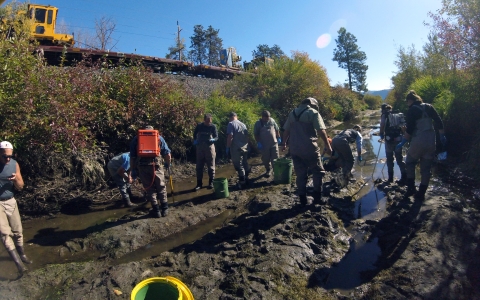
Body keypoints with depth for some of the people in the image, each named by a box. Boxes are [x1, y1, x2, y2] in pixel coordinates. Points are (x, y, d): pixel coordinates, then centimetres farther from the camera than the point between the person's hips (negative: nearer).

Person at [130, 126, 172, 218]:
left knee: (150, 189, 13)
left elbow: (132, 157, 11)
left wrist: (133, 169, 16)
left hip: (142, 166, 1)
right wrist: (168, 164, 27)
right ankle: (165, 209, 22)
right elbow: (167, 154, 12)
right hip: (156, 165, 0)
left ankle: (156, 210, 18)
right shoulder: (159, 137, 16)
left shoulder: (136, 139, 18)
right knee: (161, 187, 15)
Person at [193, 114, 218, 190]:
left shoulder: (213, 126, -3)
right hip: (200, 147, 2)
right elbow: (195, 134, 14)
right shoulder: (199, 126, 1)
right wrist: (194, 140, -4)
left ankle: (211, 182, 18)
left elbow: (216, 137, -1)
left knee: (211, 166, 6)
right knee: (199, 166, 5)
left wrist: (213, 140, -23)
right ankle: (199, 183, 13)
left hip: (210, 147, -1)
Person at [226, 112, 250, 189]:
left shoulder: (231, 124, -9)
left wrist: (228, 147, -13)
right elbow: (247, 136, 13)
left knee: (239, 165, -1)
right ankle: (246, 179, 29)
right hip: (244, 147, 7)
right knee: (245, 163, 18)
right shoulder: (243, 124, 12)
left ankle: (242, 183, 3)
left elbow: (230, 136, -18)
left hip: (236, 148, -7)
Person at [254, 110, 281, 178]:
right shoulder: (258, 123, -4)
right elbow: (256, 134, -2)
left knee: (275, 158, 4)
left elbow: (277, 129, 14)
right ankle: (268, 170, 26)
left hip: (274, 143, 1)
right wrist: (258, 143, -9)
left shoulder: (272, 121, 3)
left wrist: (278, 138, 10)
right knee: (266, 159, 8)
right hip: (264, 145, -1)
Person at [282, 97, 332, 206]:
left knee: (301, 174, 12)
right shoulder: (313, 112, -3)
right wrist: (328, 146, -10)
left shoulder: (292, 113, 14)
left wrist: (284, 143, 27)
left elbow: (286, 131, 16)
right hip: (310, 148, -5)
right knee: (318, 172, 12)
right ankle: (317, 197, 12)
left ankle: (303, 200, 17)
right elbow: (321, 131, -12)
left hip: (295, 149, 5)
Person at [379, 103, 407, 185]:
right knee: (399, 159, 9)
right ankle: (404, 177, 3)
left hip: (389, 139, -4)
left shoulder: (385, 115, 0)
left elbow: (382, 127, -9)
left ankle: (390, 178, 8)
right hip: (398, 139, 4)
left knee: (389, 159, 5)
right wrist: (401, 136, 20)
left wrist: (382, 136, 6)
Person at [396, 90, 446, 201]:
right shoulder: (429, 107, 10)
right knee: (426, 168, 10)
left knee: (410, 163, 16)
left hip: (418, 142, -5)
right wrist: (442, 136, 18)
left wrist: (402, 142, -5)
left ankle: (411, 188, 11)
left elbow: (409, 129, -12)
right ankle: (421, 193, 14)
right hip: (430, 142, 5)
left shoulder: (412, 110, -6)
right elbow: (439, 122, 9)